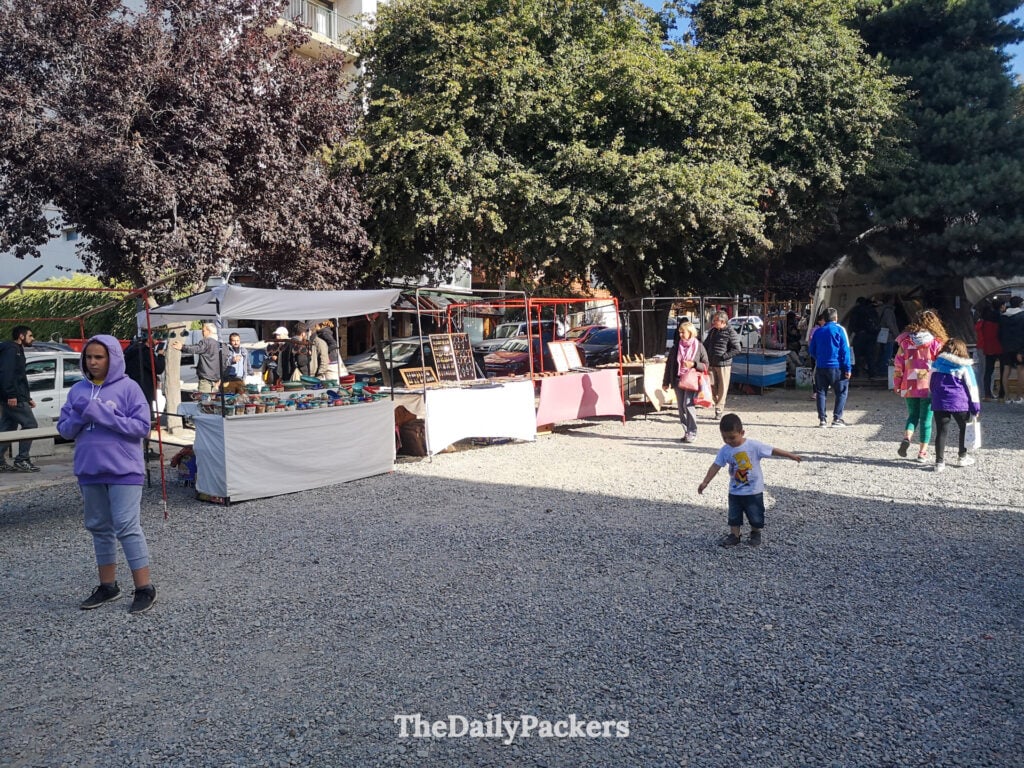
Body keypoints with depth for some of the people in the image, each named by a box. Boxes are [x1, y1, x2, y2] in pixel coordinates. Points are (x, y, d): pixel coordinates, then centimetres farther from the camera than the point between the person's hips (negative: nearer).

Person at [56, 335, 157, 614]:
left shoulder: (128, 387, -6)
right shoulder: (78, 390, 8)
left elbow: (141, 426, -13)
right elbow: (64, 429, 9)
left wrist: (102, 413, -19)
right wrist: (78, 416, -12)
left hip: (123, 471, -6)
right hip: (89, 471, 6)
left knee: (127, 528, -6)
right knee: (99, 528, 14)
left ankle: (145, 588, 2)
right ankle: (108, 586, 27)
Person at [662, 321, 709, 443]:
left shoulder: (699, 347, -2)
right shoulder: (676, 347, 8)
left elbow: (705, 365, 2)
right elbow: (669, 364, 11)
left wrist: (693, 364, -16)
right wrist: (665, 382, 9)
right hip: (678, 380, 5)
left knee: (688, 405, -14)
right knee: (681, 407, 6)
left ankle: (692, 433, -6)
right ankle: (686, 432, 16)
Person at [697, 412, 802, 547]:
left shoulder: (754, 446, -18)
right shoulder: (725, 450, -8)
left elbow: (772, 450, -11)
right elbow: (715, 466, -6)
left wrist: (791, 455, -8)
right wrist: (705, 482, -10)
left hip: (754, 491, -3)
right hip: (735, 491, 3)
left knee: (755, 516, 11)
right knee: (734, 516, 11)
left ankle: (755, 534, 32)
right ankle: (734, 536, 24)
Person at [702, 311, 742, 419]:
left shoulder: (730, 332, -10)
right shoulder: (712, 331, 10)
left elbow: (738, 349, -14)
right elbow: (706, 344, 23)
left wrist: (724, 356, -16)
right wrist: (706, 356, 9)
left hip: (724, 364, -6)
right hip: (711, 363, 6)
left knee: (722, 387, 2)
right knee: (712, 385, 9)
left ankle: (719, 409, 9)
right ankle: (717, 401, 29)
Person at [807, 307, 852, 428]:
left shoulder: (818, 331, 7)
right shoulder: (839, 329, -4)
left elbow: (812, 350, 11)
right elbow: (845, 350, -8)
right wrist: (847, 368, -8)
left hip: (820, 367, 4)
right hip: (836, 367, -4)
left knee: (821, 392, 9)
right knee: (842, 392, 6)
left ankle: (822, 419, 5)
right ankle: (837, 418, -1)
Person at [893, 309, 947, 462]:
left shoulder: (905, 340, 1)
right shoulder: (936, 342, -5)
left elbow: (898, 364, 3)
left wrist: (897, 384, 10)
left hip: (909, 386, 2)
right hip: (929, 386, -2)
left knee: (913, 415, 17)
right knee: (926, 419, 8)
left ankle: (906, 438, -9)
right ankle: (922, 452, 11)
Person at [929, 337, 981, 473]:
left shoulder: (937, 363, 8)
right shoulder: (964, 367, -1)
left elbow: (931, 384, 15)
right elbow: (972, 387, -2)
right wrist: (975, 406, 0)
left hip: (939, 403, 2)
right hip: (959, 403, -2)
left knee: (941, 431, 3)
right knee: (964, 429, 19)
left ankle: (939, 461, -2)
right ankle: (962, 457, 27)